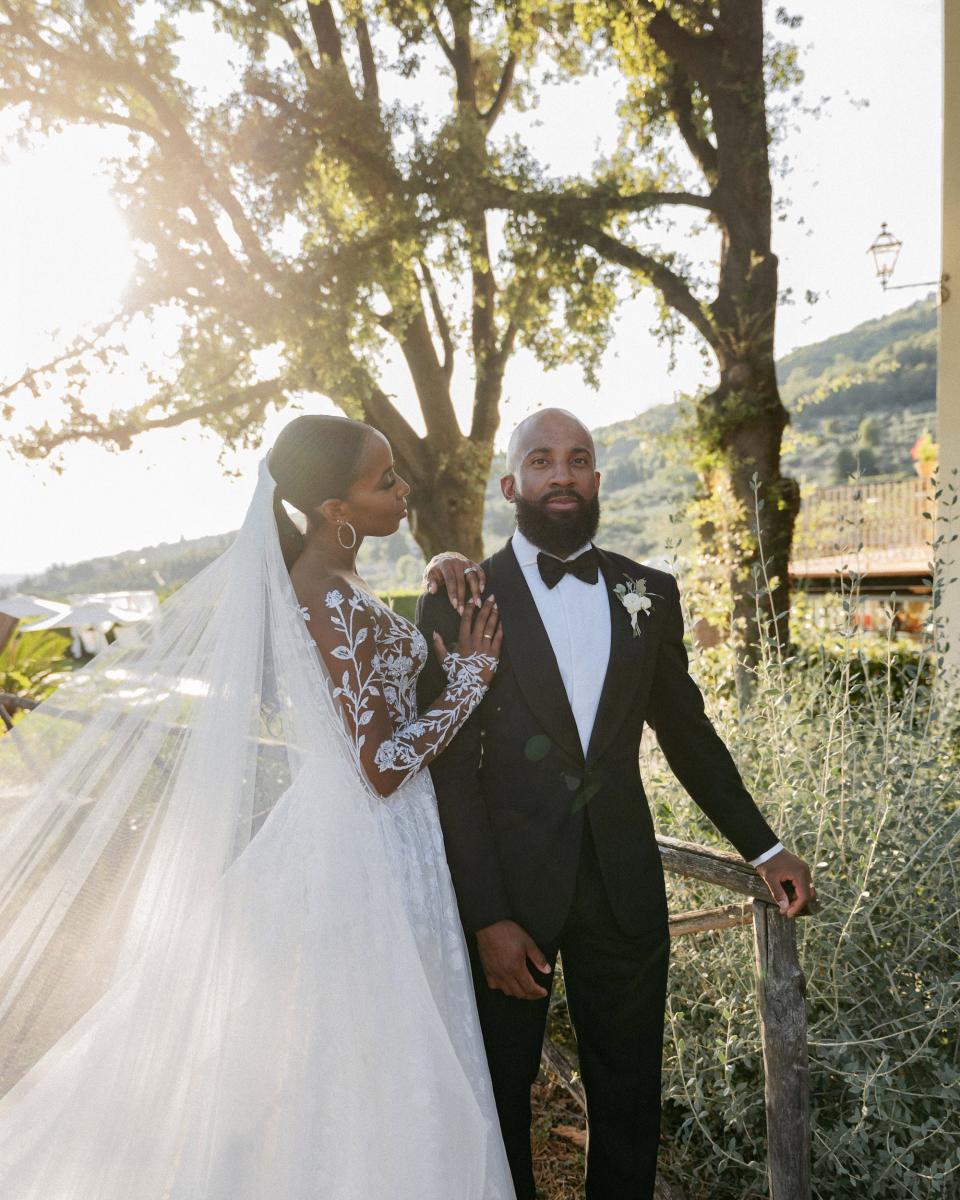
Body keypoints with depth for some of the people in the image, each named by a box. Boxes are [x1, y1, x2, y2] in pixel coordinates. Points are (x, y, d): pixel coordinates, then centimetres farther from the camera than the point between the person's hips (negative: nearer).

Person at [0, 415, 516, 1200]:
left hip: (323, 818, 9)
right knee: (379, 1065, 9)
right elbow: (383, 766, -22)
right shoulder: (337, 604, -24)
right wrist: (469, 678, -13)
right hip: (370, 847, -9)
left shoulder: (295, 578, 4)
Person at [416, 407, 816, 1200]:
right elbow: (451, 771, -8)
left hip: (623, 883, 3)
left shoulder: (649, 594, 4)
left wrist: (762, 846, 9)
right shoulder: (461, 604, -6)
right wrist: (488, 917, -12)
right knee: (500, 1095, 17)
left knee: (631, 1100, 16)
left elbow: (688, 731, 12)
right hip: (508, 888, -2)